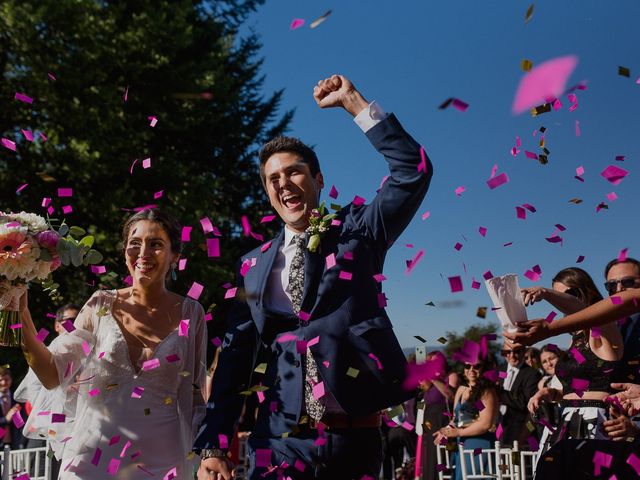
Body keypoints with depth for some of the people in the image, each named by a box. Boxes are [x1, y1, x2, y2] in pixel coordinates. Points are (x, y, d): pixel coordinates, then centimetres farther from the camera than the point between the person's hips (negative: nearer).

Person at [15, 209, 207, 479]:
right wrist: (22, 316, -12)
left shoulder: (190, 313, -3)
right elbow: (52, 376, -2)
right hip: (93, 455, 1)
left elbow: (196, 393, 4)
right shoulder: (101, 305, -1)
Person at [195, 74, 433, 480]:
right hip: (281, 439, 2)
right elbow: (236, 354, 8)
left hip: (355, 437, -1)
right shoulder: (254, 266, 10)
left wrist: (354, 103, -5)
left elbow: (414, 171, -6)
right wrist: (214, 444, 0)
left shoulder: (357, 232, 5)